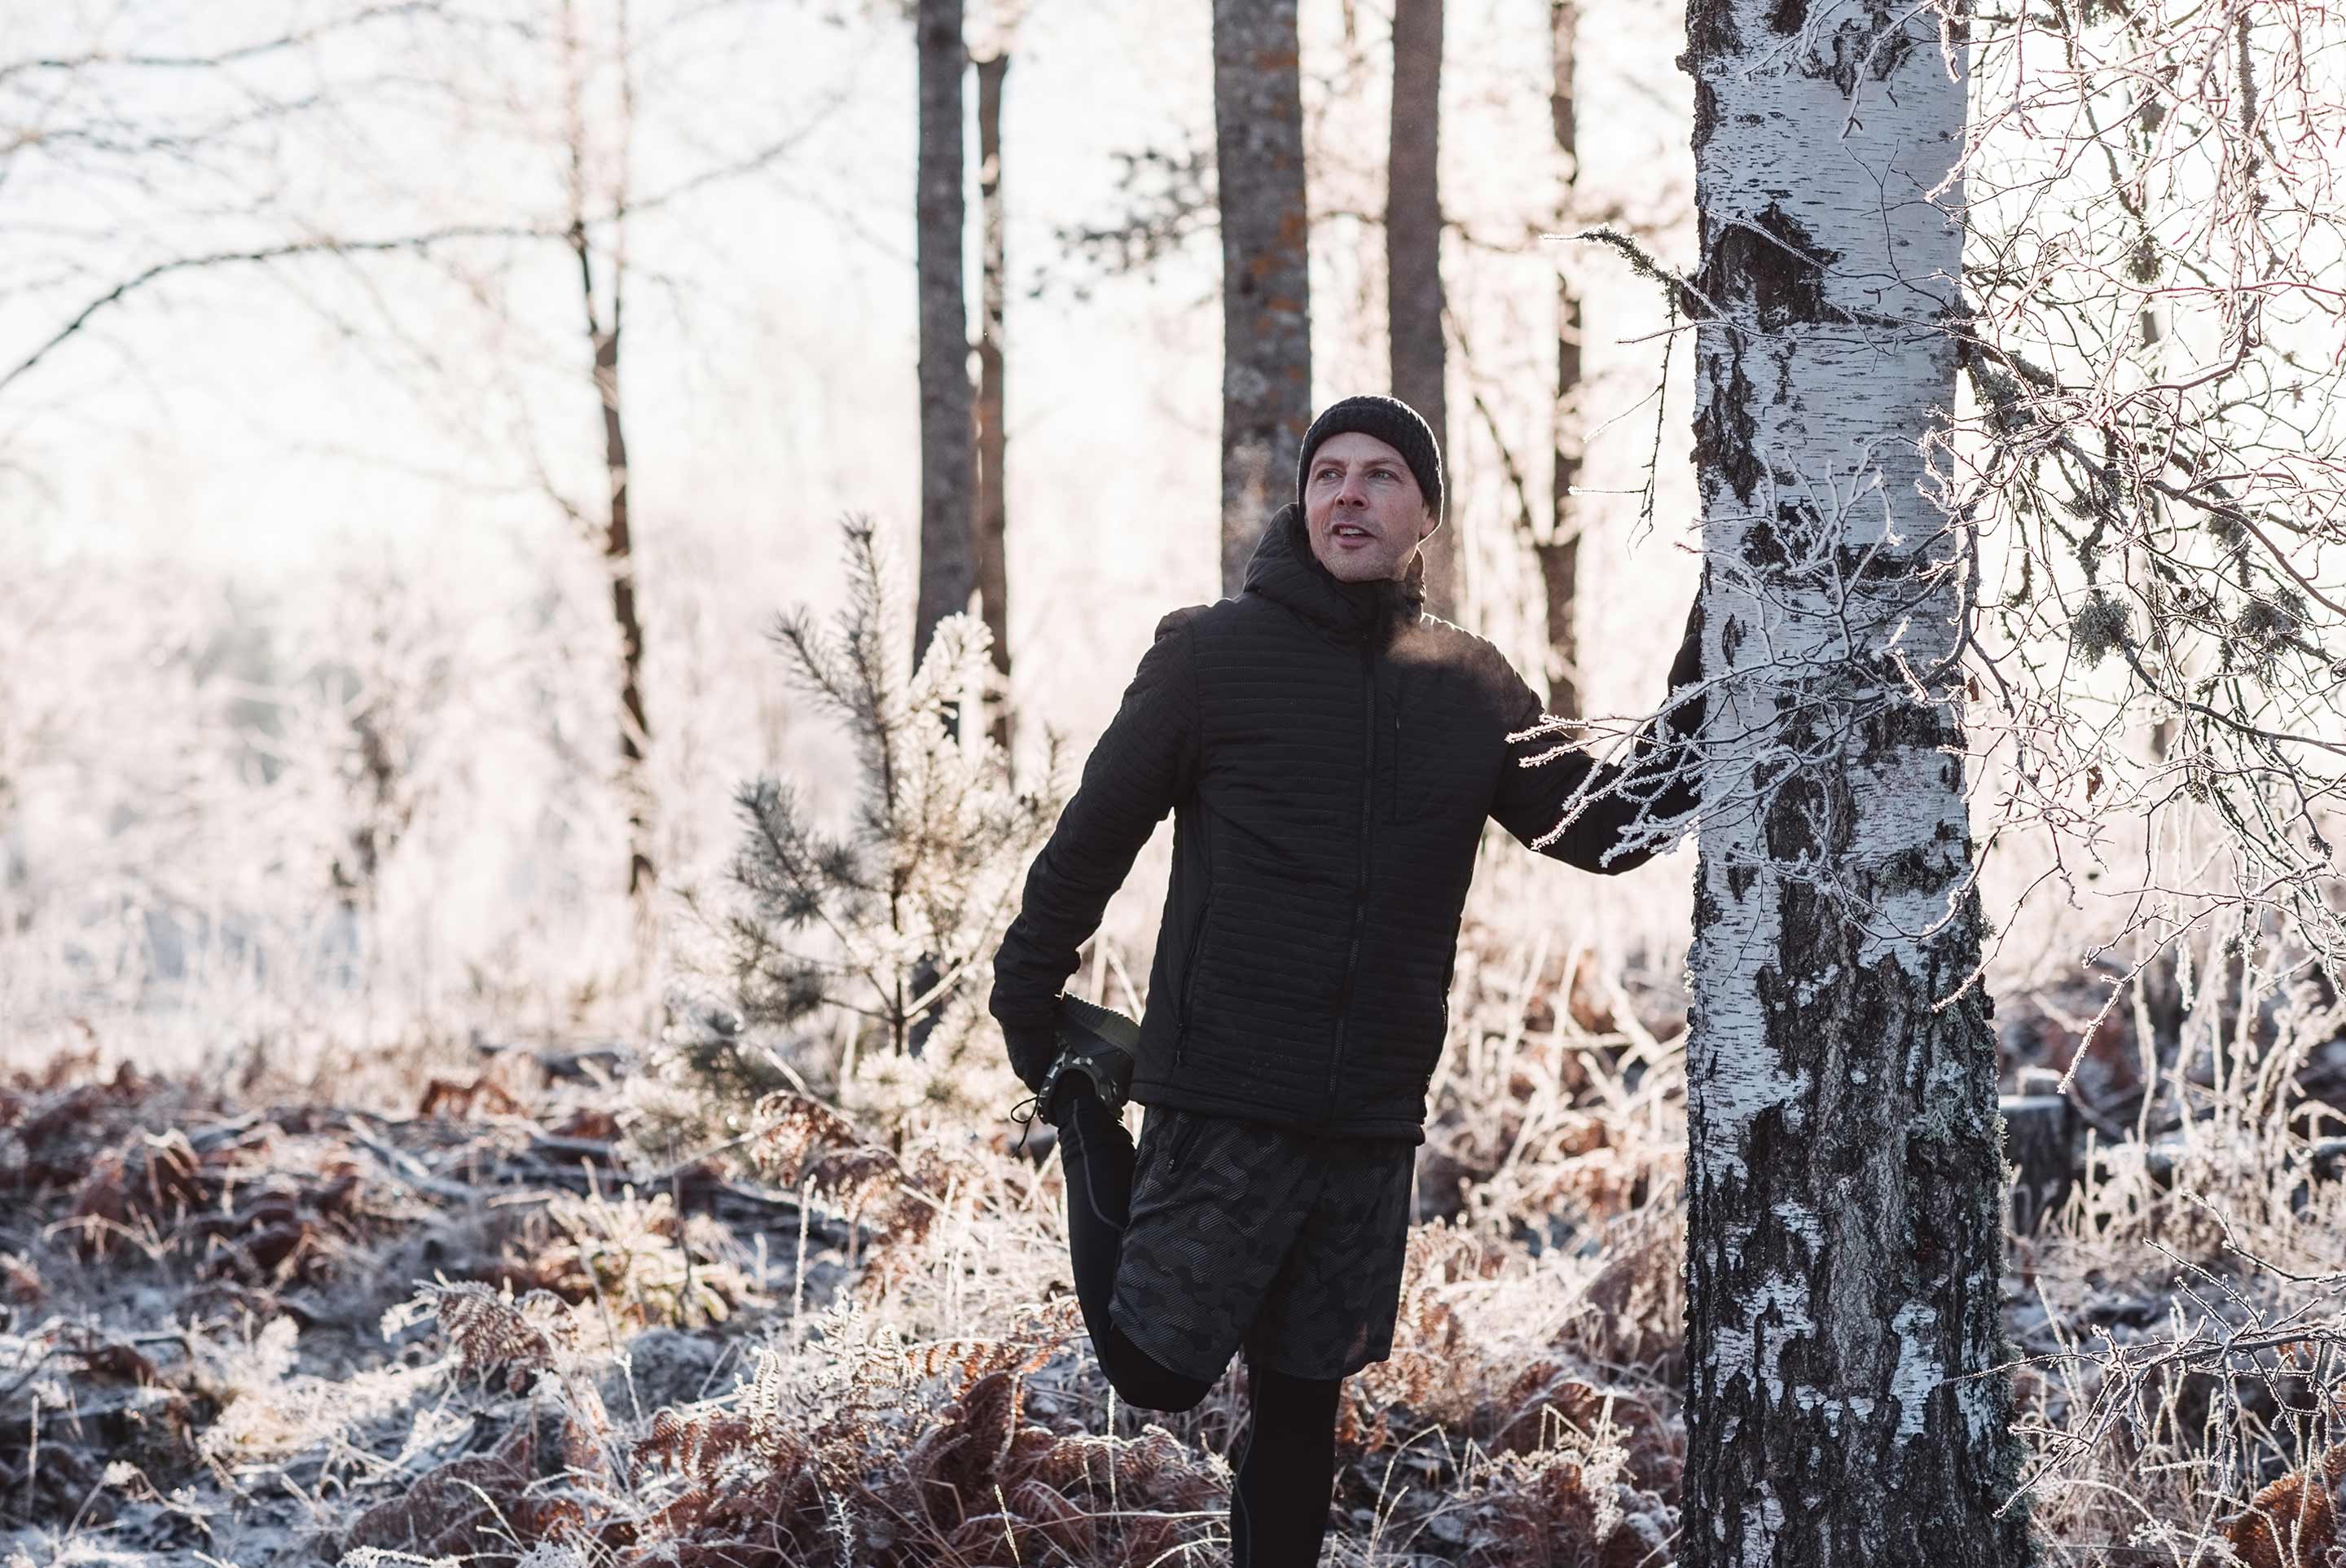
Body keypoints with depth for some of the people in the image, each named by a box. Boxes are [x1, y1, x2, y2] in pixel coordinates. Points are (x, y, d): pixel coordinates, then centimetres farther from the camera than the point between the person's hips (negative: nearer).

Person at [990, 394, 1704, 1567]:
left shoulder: (1472, 684, 8)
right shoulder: (1213, 653, -4)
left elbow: (1608, 828, 7)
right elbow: (1091, 840, 0)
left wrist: (1705, 680, -3)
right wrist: (1029, 1009, 2)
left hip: (1373, 1121, 4)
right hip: (1222, 1106, -4)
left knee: (1303, 1403, 9)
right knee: (1159, 1371, -2)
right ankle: (1092, 1132, 23)